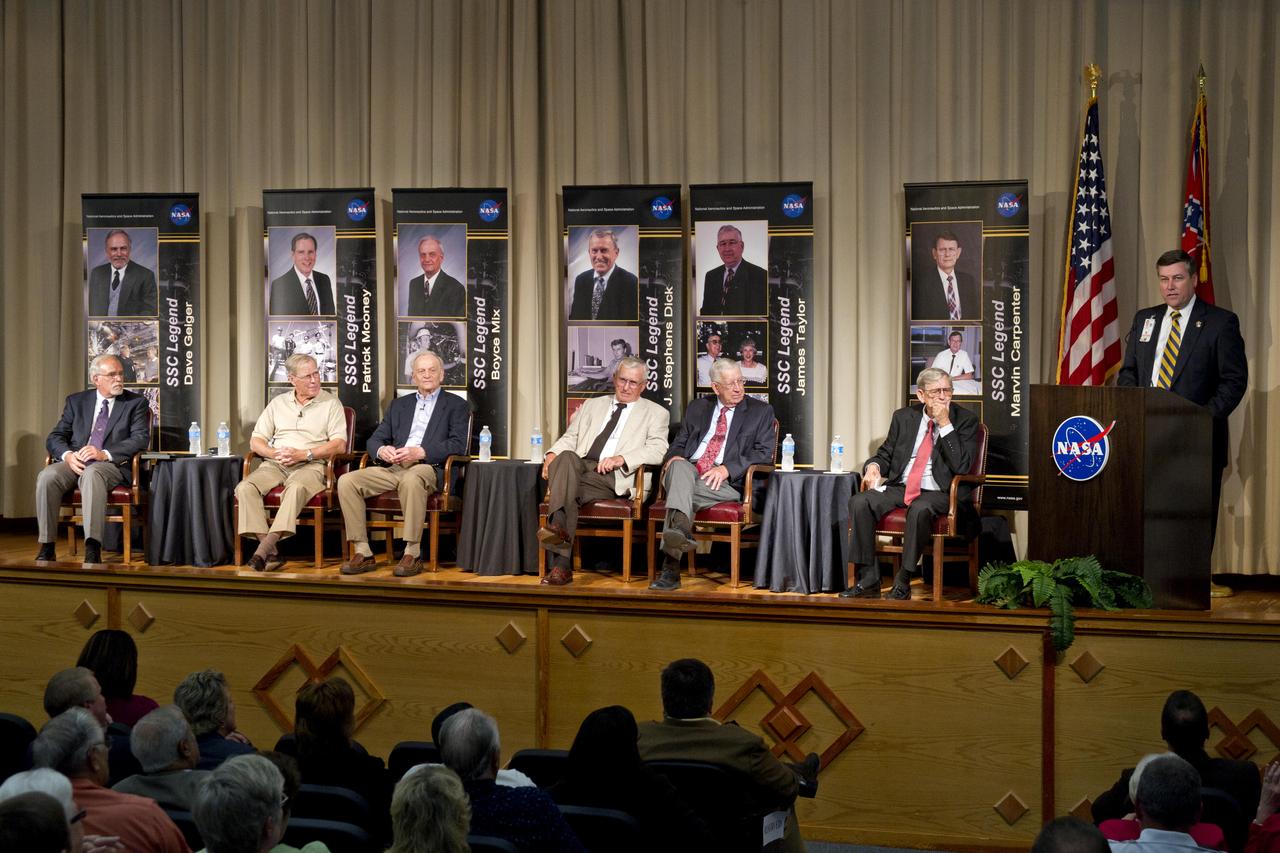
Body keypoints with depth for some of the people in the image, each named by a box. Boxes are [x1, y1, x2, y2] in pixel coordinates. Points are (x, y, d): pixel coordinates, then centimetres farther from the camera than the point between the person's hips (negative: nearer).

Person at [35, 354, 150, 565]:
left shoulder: (136, 403, 10)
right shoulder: (76, 401, 18)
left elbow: (141, 439, -4)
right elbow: (55, 437, 13)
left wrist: (104, 454, -18)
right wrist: (67, 455, -11)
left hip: (112, 465, -3)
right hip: (75, 462, 3)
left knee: (92, 474, -38)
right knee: (47, 476, -29)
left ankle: (93, 549, -45)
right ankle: (47, 547, -24)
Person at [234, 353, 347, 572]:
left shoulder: (330, 403, 8)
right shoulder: (278, 403, 18)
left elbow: (339, 445, -4)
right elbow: (255, 441, 15)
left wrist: (303, 454, -14)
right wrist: (275, 453, -7)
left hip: (310, 465, -4)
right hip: (274, 464, 4)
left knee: (296, 488, -38)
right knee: (245, 488, -26)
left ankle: (263, 550, -43)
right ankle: (271, 553, -32)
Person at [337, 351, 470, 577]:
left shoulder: (456, 405, 12)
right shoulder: (399, 404, 26)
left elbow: (457, 445, -2)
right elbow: (375, 439, 20)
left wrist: (419, 452, -16)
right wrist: (382, 450, -6)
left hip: (428, 468, -5)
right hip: (393, 467, 5)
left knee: (411, 479, -41)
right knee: (346, 481, -19)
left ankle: (412, 554, -33)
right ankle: (363, 553, -16)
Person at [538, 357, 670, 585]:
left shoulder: (656, 413, 16)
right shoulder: (593, 405, 29)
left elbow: (658, 450, 0)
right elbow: (570, 438, 22)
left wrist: (621, 459, -15)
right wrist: (552, 454, -1)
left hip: (612, 477, -3)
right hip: (579, 467, 3)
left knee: (570, 492, -34)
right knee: (566, 457, -34)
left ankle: (561, 564, -40)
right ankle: (558, 524, -49)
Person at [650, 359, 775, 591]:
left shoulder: (761, 411, 12)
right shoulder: (697, 408, 24)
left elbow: (764, 453, 1)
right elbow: (679, 443, 23)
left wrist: (727, 468, -14)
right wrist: (675, 456, -3)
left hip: (726, 483, -3)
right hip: (688, 472, 3)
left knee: (679, 488, -33)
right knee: (679, 467, -35)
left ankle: (671, 566, -48)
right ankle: (679, 528, -57)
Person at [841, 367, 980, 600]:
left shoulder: (965, 420, 0)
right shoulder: (904, 417, 12)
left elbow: (961, 466, -11)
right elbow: (886, 454, 19)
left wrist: (945, 424, -15)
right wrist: (874, 466, -6)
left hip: (939, 493, -4)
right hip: (900, 487, 4)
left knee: (920, 509, -39)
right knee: (859, 502, -22)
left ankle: (902, 583, -26)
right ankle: (868, 580, -18)